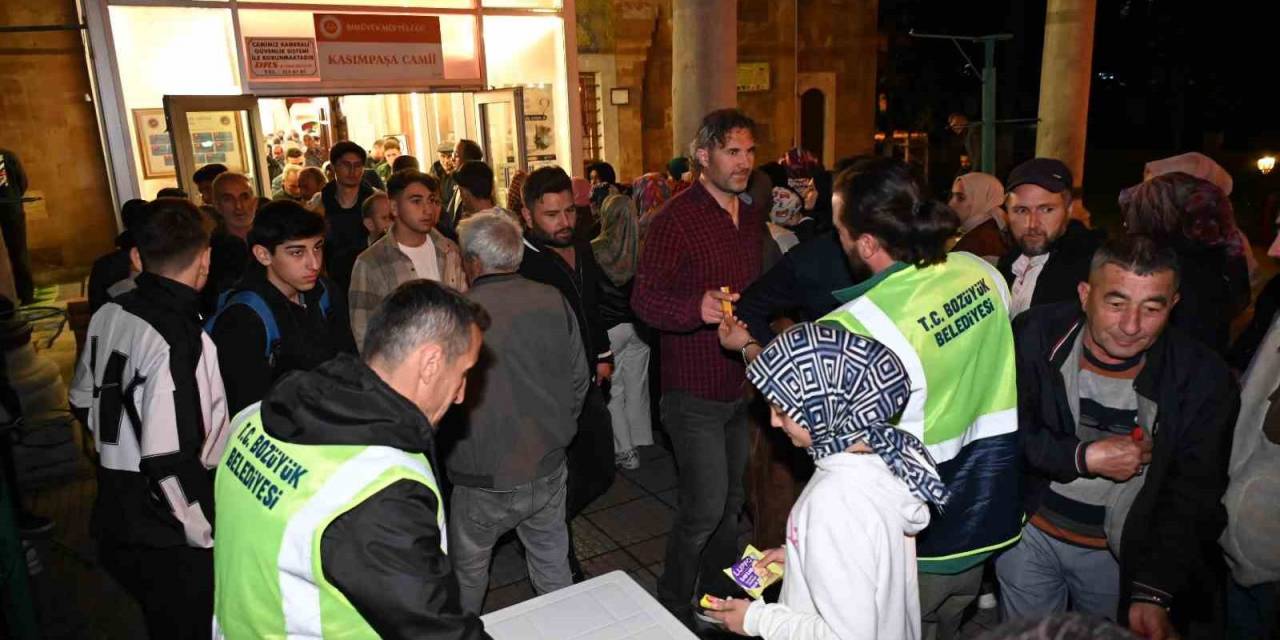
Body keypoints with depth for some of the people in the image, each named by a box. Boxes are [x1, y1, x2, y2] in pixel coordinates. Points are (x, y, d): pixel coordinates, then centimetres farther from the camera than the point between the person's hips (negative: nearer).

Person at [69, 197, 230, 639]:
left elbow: (84, 403, 13)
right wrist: (206, 535, -15)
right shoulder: (178, 341, -26)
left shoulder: (108, 316, -1)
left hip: (116, 516, 8)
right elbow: (170, 463, -27)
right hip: (169, 541, -7)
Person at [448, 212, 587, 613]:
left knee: (467, 572, 21)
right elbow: (579, 380, 1)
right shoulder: (554, 302, -8)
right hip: (549, 470, 4)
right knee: (553, 567, 20)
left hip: (485, 479, -3)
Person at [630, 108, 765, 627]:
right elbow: (644, 297, -21)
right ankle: (673, 608, 19)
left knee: (732, 502, 18)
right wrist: (696, 308, -38)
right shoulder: (677, 218, -15)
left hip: (742, 385, 8)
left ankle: (719, 597, 38)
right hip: (695, 392, -7)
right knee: (705, 509, -5)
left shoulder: (752, 216, 10)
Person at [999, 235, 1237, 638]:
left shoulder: (1203, 378, -15)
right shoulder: (1035, 336, -16)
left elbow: (1192, 500, -14)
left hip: (1123, 557, 0)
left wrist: (1154, 594, -24)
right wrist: (1083, 456, -24)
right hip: (1028, 534, 0)